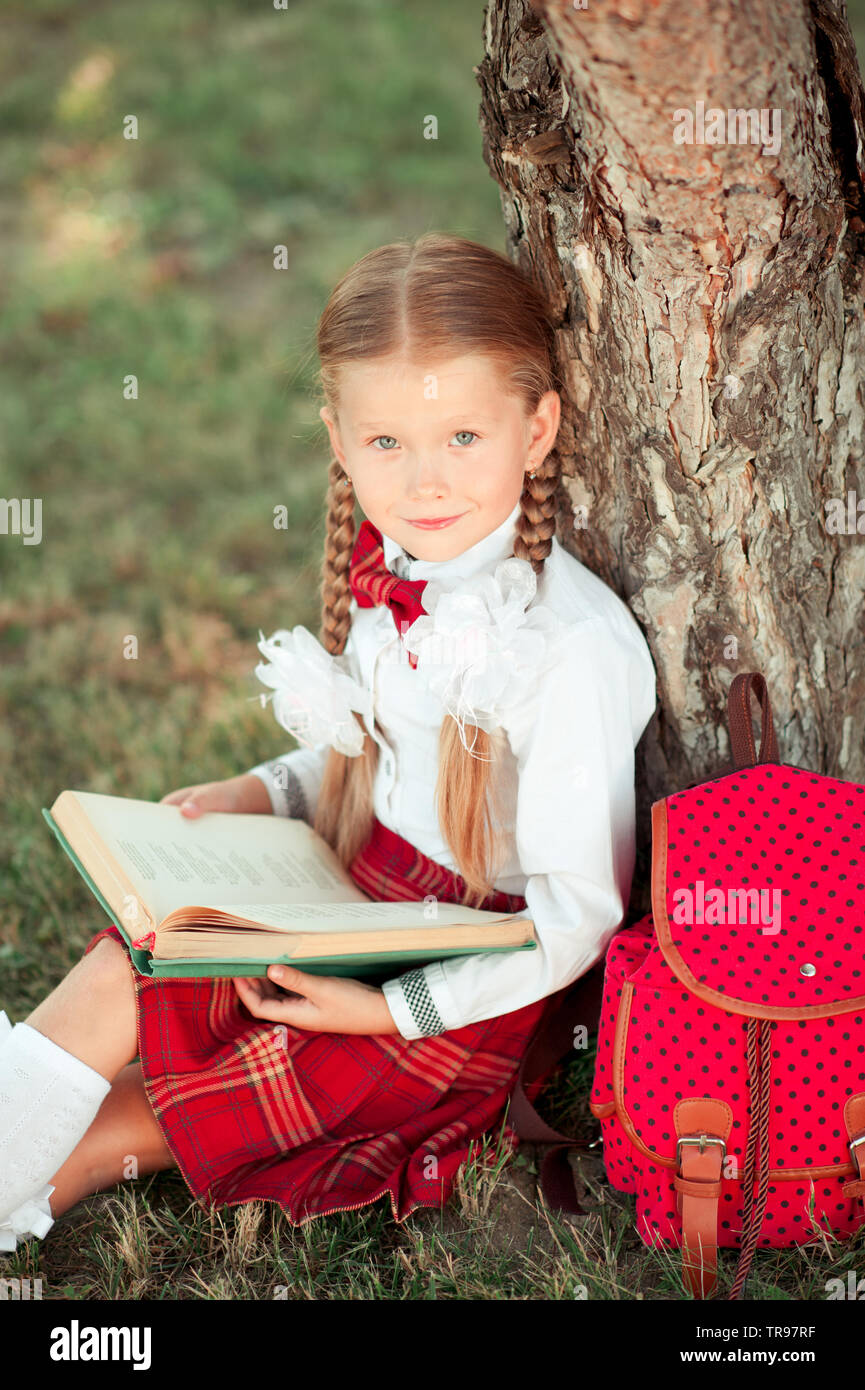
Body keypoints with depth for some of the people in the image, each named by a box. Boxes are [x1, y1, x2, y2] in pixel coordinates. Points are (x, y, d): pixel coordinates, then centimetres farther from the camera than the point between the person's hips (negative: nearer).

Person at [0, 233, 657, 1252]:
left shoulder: (575, 644, -26)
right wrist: (263, 794, 0)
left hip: (468, 991, -7)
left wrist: (389, 1011, -24)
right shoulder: (389, 573, -2)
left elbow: (578, 919, -22)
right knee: (120, 974, -6)